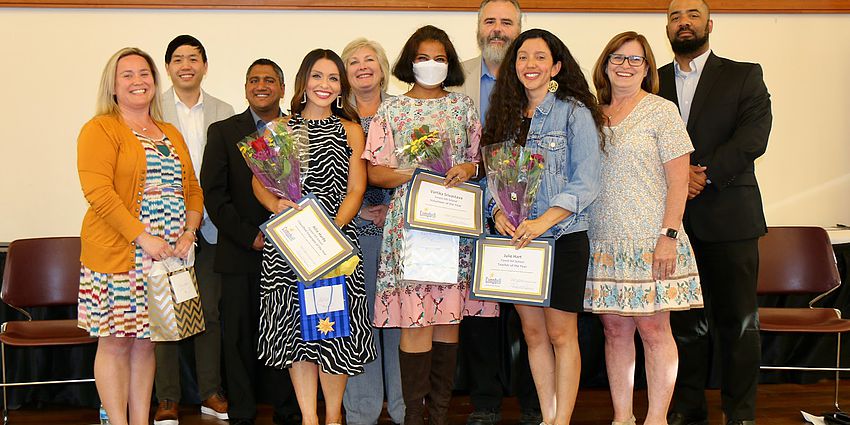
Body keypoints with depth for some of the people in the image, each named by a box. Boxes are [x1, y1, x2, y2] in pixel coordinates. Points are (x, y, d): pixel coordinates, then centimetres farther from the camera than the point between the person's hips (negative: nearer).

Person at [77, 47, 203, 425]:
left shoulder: (170, 134, 18)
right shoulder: (100, 129, -3)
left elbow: (192, 189, 17)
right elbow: (98, 191, -14)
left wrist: (188, 233, -1)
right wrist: (143, 237, -19)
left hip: (166, 257, 6)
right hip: (117, 253, -5)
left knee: (145, 341, 10)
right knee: (115, 341, 0)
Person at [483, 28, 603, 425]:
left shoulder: (574, 113, -5)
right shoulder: (508, 116, 10)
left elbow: (586, 184, -11)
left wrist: (543, 221, -21)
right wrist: (499, 211, -9)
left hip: (563, 236, -5)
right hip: (518, 239, 5)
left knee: (561, 334, 0)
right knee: (533, 331, 8)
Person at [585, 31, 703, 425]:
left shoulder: (661, 111, -1)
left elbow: (678, 181, -5)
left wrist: (669, 236, -13)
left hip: (650, 241, -4)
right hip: (604, 242, 4)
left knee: (653, 328, -1)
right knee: (615, 329, 7)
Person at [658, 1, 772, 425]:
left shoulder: (744, 76, 7)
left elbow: (754, 135, -6)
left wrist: (704, 173, -16)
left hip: (728, 215, -2)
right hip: (673, 219, 2)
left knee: (738, 320, 2)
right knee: (684, 319, 7)